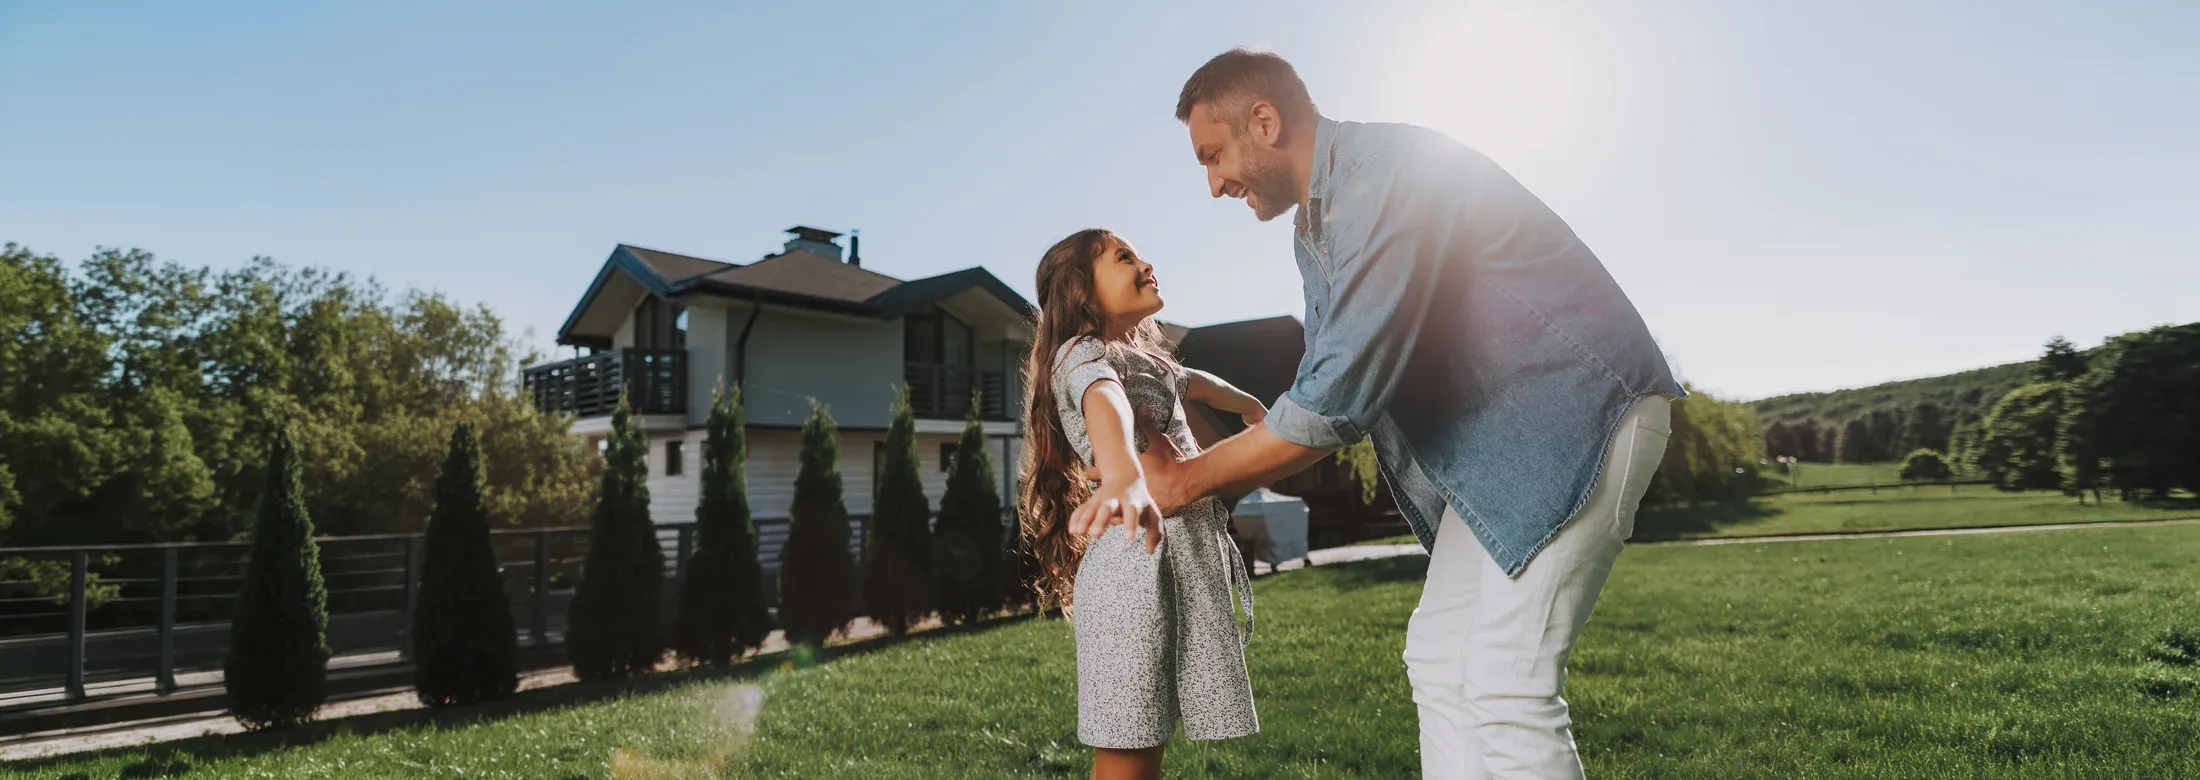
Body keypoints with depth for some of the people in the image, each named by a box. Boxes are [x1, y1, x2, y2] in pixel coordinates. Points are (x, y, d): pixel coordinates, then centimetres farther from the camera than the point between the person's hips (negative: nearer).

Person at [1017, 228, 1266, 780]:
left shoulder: (1142, 359, 25)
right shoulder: (1081, 351, -5)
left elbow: (1191, 382, 47)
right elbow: (1104, 404, -29)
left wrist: (1251, 407, 62)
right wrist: (1124, 478, -50)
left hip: (1190, 552, 9)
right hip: (1141, 553, -9)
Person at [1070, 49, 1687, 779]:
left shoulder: (1390, 169, -21)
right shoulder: (1315, 228, 10)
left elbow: (1342, 392, -27)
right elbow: (1326, 395, 13)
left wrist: (1185, 480, -18)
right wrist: (1197, 476, 2)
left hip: (1578, 408, -10)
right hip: (1494, 440, 10)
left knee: (1505, 686, -13)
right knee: (1439, 661, 8)